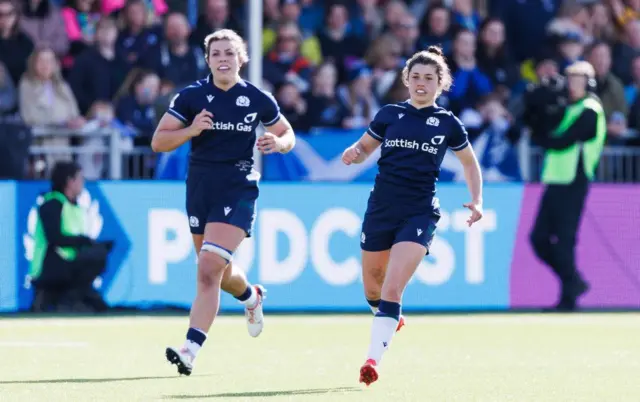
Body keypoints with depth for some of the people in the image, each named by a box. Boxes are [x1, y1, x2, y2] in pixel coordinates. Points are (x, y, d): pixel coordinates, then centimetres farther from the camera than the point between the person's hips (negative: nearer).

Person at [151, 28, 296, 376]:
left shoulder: (258, 99, -2)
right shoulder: (191, 96, -2)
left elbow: (287, 134, 13)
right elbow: (158, 142, -4)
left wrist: (278, 143, -10)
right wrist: (191, 130, -21)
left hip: (238, 191, -3)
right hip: (200, 189, 3)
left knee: (208, 269, -19)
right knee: (219, 272, 18)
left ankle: (190, 350, -22)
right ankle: (251, 298, 54)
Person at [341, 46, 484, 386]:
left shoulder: (447, 123, 4)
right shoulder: (389, 114, 6)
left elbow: (470, 163, 17)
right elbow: (364, 148, 16)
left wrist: (477, 200, 5)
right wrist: (353, 153, -8)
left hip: (420, 214, -3)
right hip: (380, 210, 3)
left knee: (392, 288, -19)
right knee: (372, 287, 13)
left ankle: (373, 358, -21)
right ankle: (390, 319, 47)